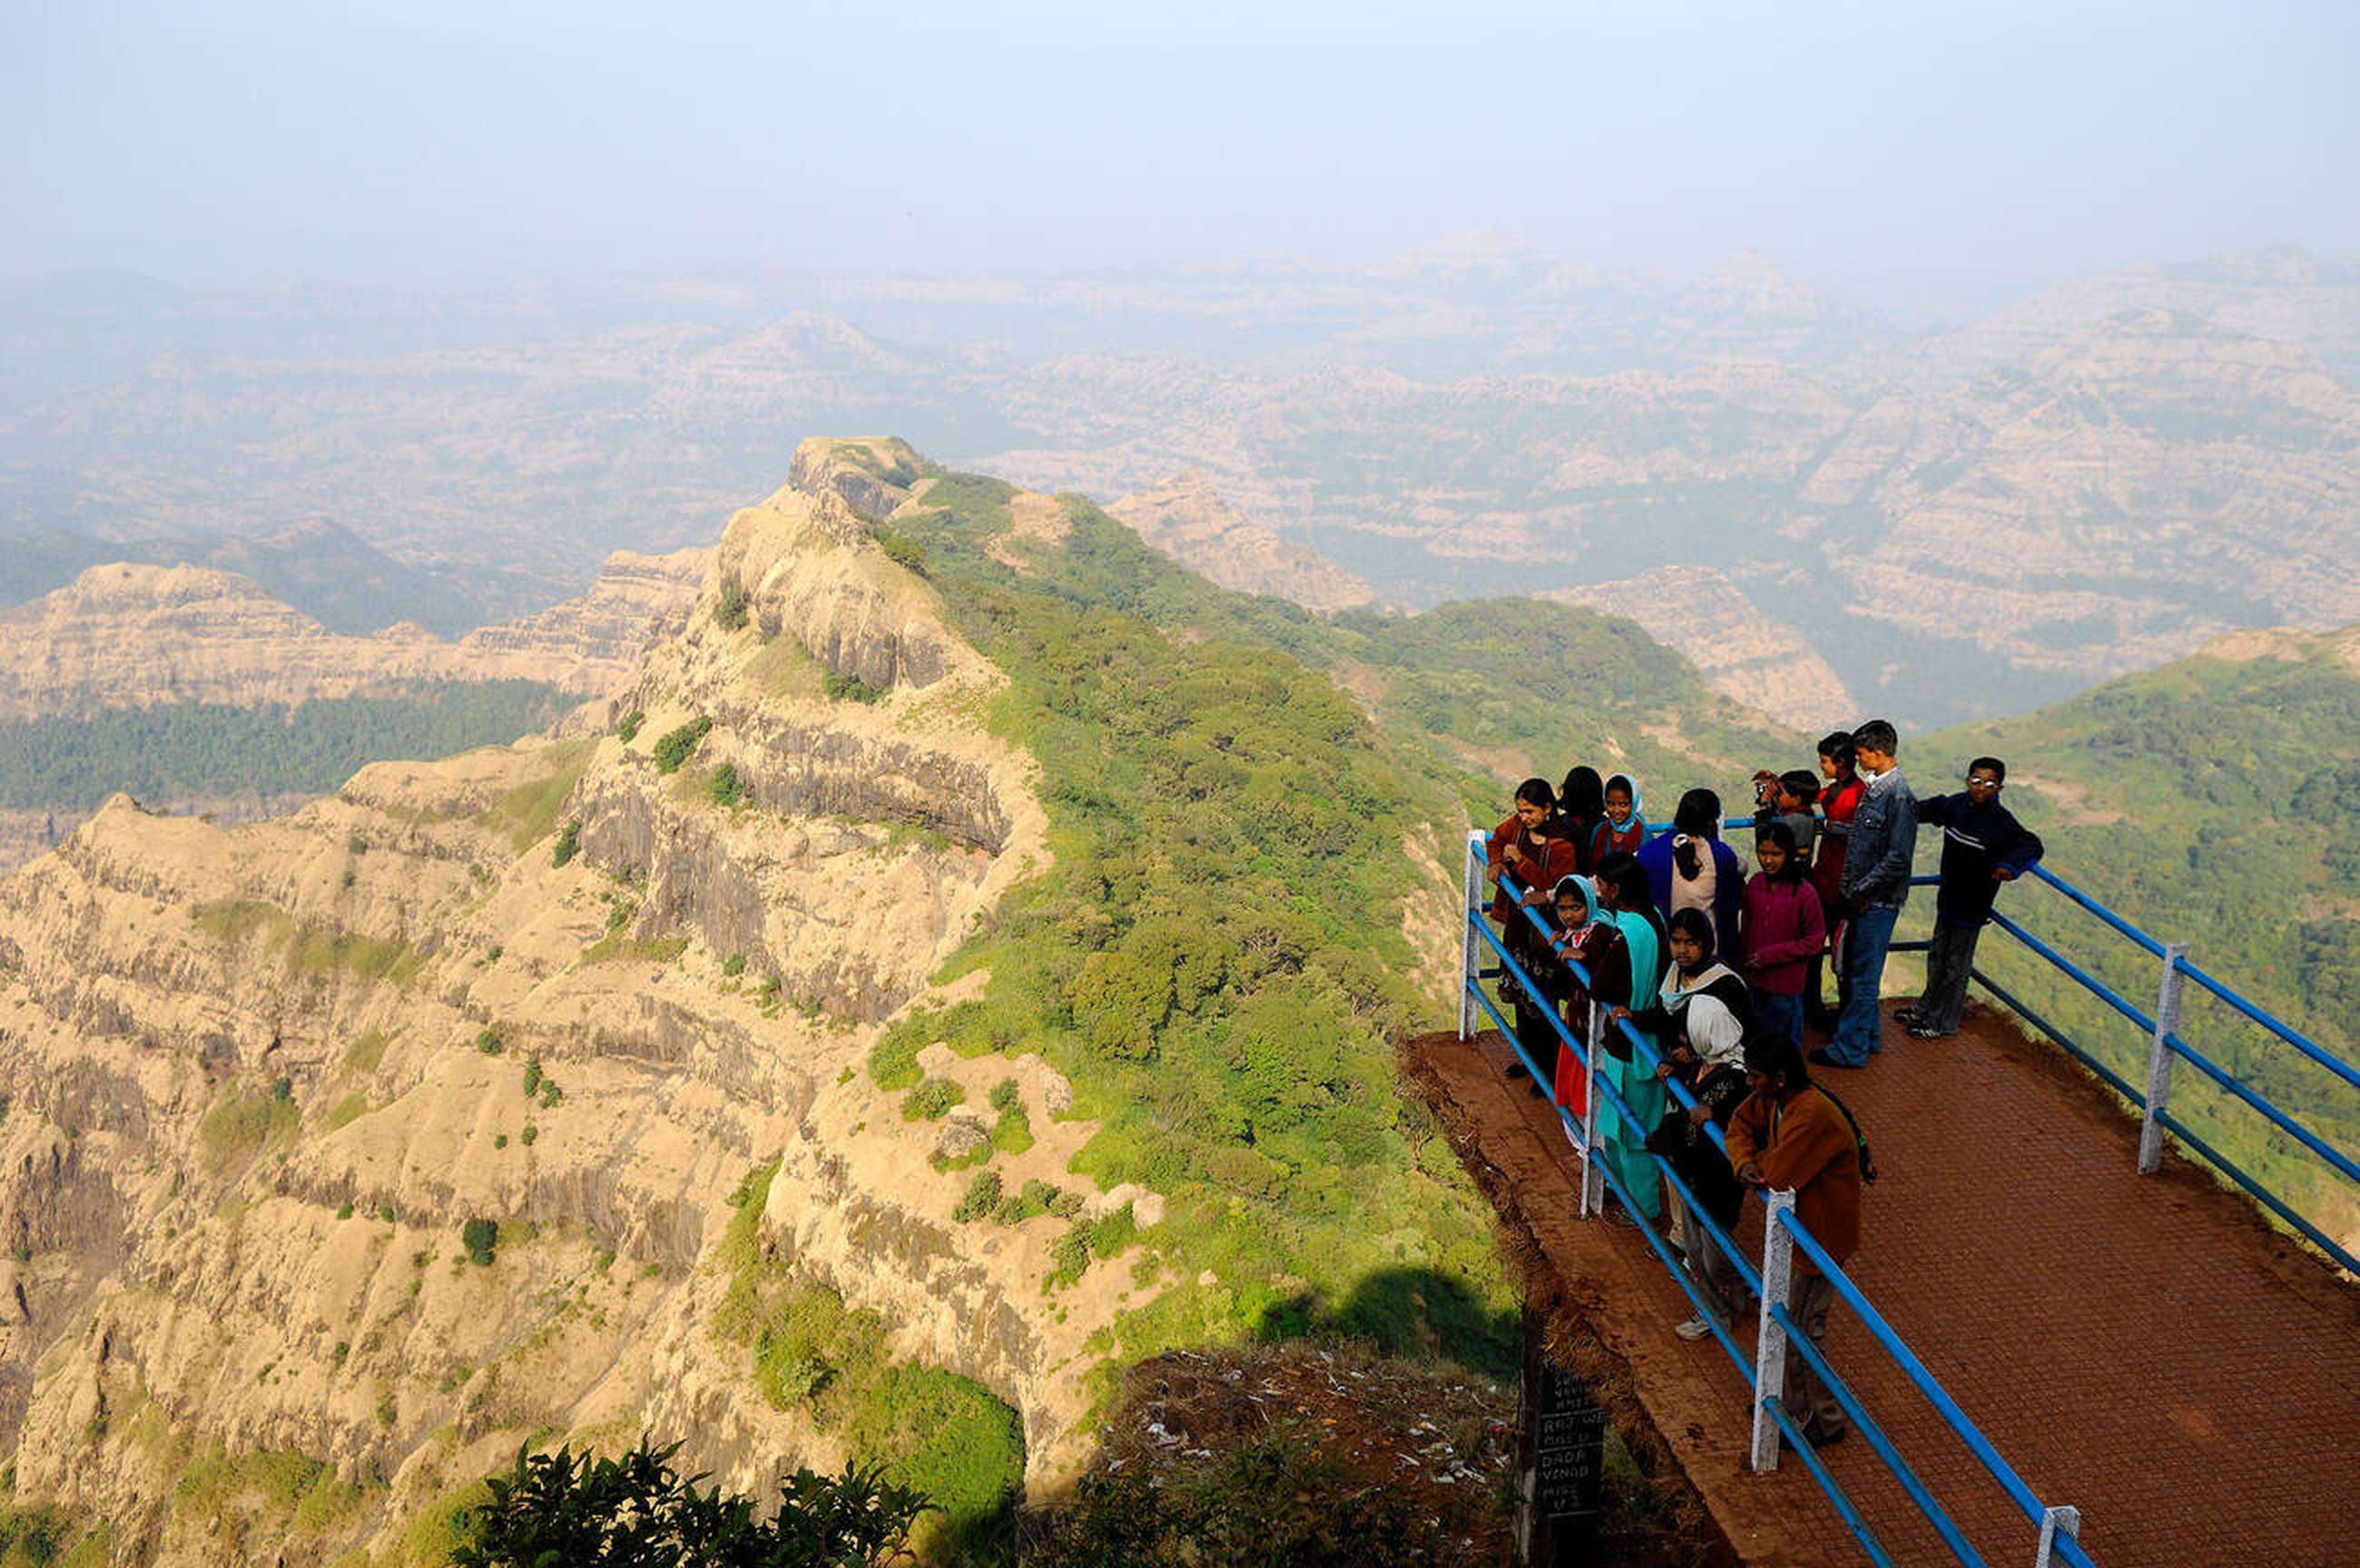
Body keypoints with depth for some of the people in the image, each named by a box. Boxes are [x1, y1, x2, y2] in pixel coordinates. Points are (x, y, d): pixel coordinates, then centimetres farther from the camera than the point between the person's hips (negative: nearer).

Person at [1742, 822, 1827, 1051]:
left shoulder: (1804, 893, -15)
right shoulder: (1755, 884, 1)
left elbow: (1815, 942, -11)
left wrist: (1770, 955, -14)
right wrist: (1748, 960, 9)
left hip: (1787, 984, -5)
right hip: (1757, 980, 5)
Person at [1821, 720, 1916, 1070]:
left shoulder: (1899, 796, -19)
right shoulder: (1873, 788, 10)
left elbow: (1898, 859, -22)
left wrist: (1861, 890, -16)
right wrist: (1851, 890, 15)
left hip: (1878, 902, -9)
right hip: (1862, 898, 9)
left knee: (1863, 976, -2)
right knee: (1854, 969, 17)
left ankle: (1850, 1049, 5)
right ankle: (1869, 1037, 30)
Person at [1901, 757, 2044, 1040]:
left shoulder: (2001, 821, -22)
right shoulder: (1956, 804, -3)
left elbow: (2032, 845, -30)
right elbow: (1931, 808, 17)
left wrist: (2010, 865, -48)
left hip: (1972, 905, -6)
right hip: (1948, 897, 6)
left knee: (1956, 966, 8)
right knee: (1937, 956, 22)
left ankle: (1943, 1022, 23)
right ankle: (1926, 1008, 40)